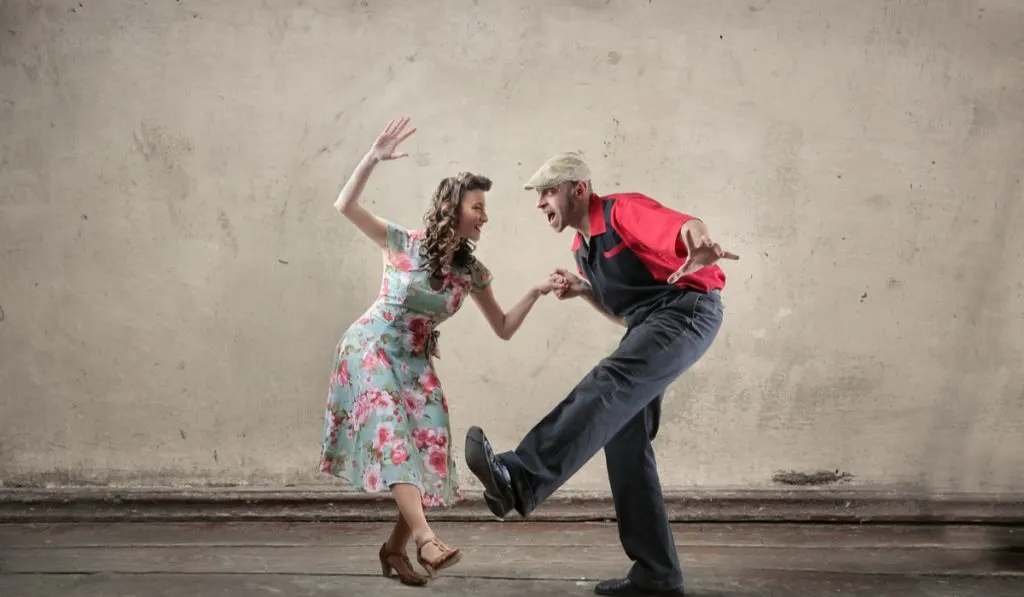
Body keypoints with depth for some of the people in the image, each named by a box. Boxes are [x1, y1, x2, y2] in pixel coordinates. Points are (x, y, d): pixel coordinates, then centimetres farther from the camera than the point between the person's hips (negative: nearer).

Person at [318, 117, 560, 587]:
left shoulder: (471, 272, -2)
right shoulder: (402, 243, -13)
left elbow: (504, 329, 2)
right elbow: (345, 206, -22)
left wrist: (535, 293, -13)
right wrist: (373, 158, -33)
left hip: (415, 362, 5)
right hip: (371, 349, -5)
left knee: (430, 448, -3)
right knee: (392, 434, -23)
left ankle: (396, 547, 12)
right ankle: (425, 540, -32)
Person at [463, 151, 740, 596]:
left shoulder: (624, 210, -9)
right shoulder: (582, 250, 18)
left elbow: (684, 225, -30)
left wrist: (701, 244, -55)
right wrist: (583, 290, 7)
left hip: (688, 311, -9)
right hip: (650, 326, 10)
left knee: (607, 383, -32)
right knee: (624, 441, 1)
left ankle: (520, 479, -48)